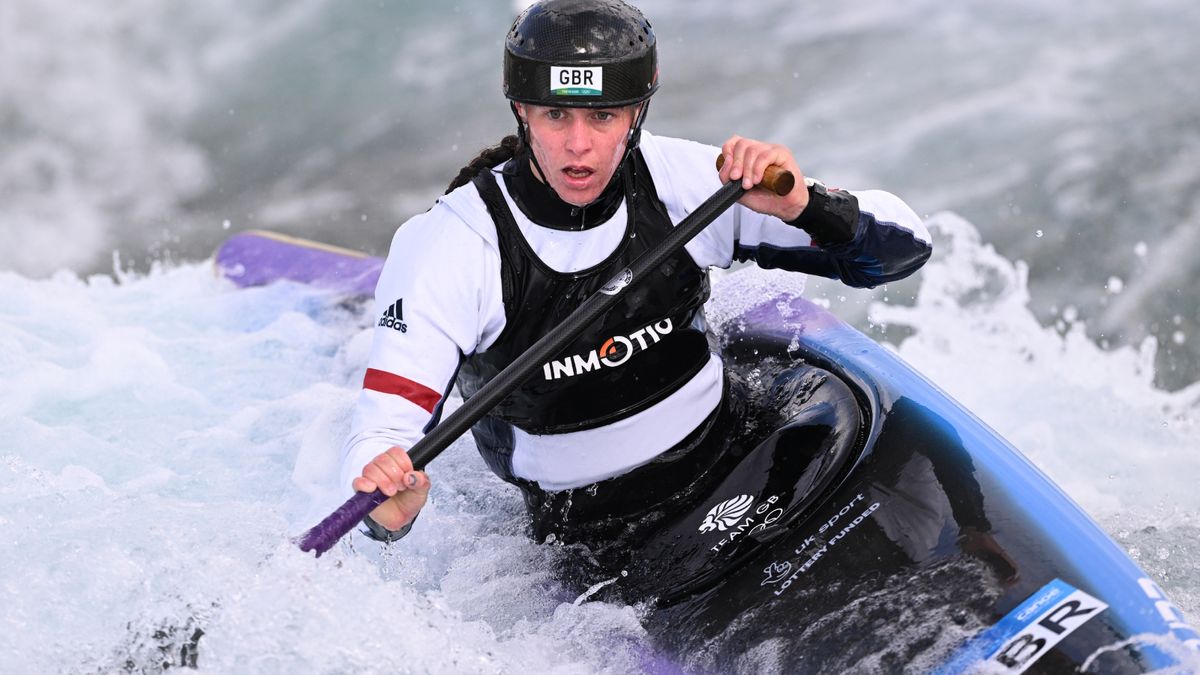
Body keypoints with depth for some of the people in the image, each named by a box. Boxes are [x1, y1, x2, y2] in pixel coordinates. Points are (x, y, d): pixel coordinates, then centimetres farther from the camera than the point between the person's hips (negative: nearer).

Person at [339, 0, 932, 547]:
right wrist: (389, 508, -45)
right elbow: (382, 438, -21)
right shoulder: (447, 248, -18)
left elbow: (904, 246, -6)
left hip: (743, 455, 3)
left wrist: (803, 206, -27)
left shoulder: (679, 181, -9)